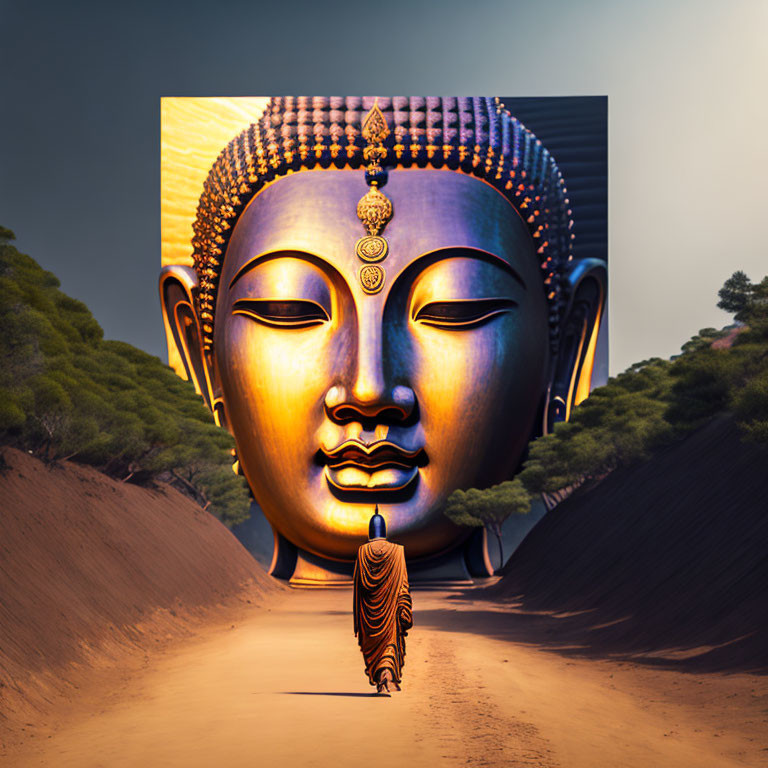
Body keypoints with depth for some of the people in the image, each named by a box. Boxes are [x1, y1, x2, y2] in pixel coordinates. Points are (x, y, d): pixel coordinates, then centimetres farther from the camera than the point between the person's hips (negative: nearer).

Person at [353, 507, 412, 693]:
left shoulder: (362, 551, -2)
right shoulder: (395, 550, -4)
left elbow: (357, 583, 2)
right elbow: (402, 581, -6)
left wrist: (358, 615, 10)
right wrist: (405, 609, -3)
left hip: (369, 606, 1)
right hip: (389, 604, -1)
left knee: (372, 643, 14)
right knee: (390, 638, 3)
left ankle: (378, 680, 16)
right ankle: (387, 677, -15)